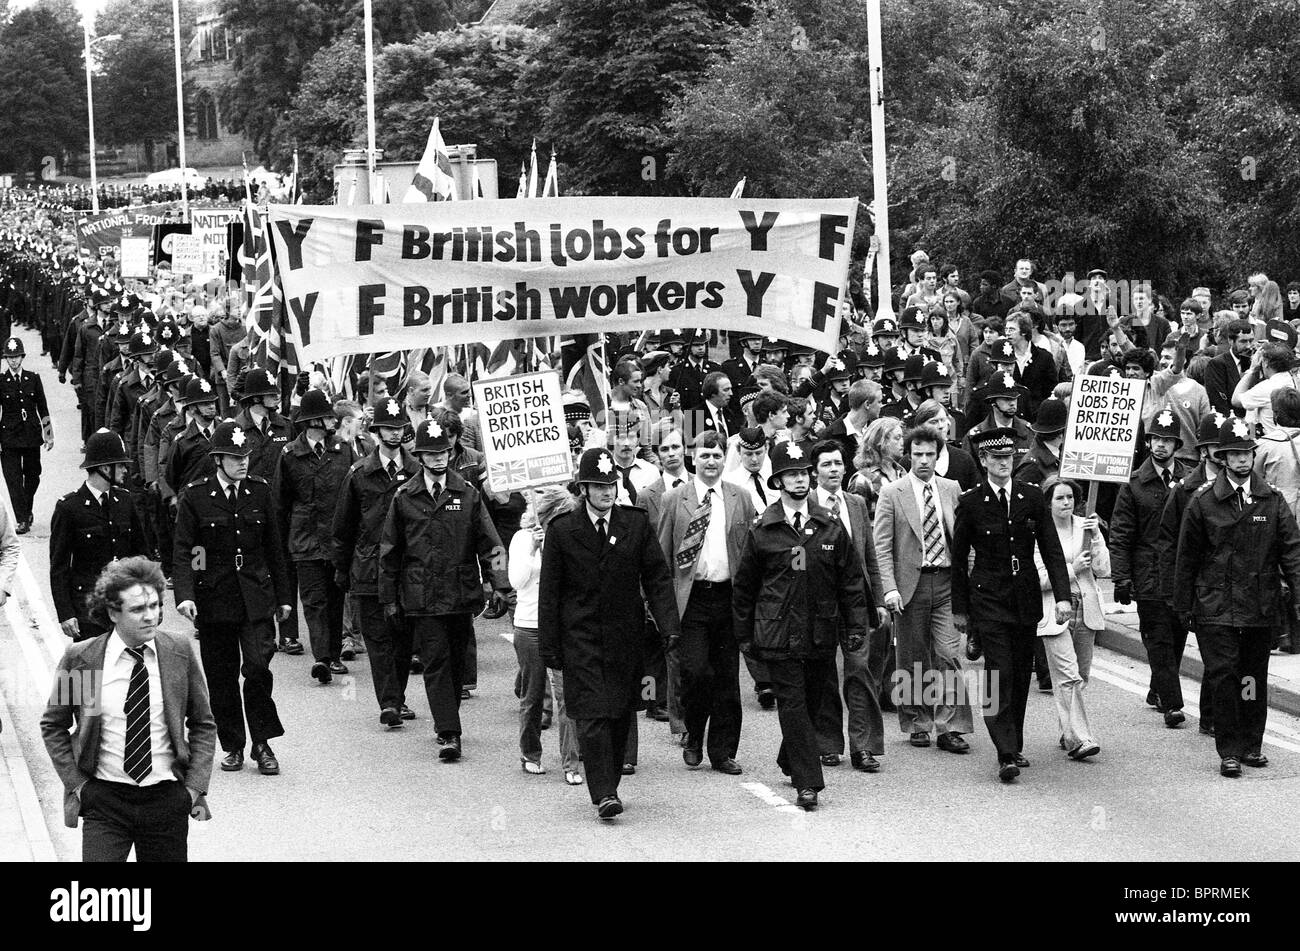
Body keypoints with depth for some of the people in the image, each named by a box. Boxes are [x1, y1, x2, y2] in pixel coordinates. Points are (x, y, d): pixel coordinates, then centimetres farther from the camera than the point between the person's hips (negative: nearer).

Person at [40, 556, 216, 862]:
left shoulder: (180, 651, -1)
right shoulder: (80, 658, -4)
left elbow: (203, 724, 9)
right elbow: (53, 726, 9)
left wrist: (195, 785, 0)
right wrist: (75, 783, 0)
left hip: (167, 800, 2)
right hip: (104, 799, -2)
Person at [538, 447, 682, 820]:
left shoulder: (637, 524, 3)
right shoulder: (562, 530, -2)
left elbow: (658, 577, 4)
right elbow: (549, 592, 1)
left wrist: (669, 624, -8)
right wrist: (549, 646, -2)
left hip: (626, 635, 2)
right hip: (581, 638, -2)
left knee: (621, 715, 7)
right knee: (592, 715, -11)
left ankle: (609, 785, 20)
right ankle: (603, 794, -13)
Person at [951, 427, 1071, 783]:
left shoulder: (1032, 497, 4)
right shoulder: (971, 503, -3)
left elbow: (1052, 550, 5)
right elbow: (959, 559, 4)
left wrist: (1063, 596, -5)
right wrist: (959, 608, 4)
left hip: (1026, 599, 3)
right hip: (988, 600, -3)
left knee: (1021, 676, 9)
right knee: (999, 675, -11)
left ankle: (1015, 746, 22)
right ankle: (1006, 756, -14)